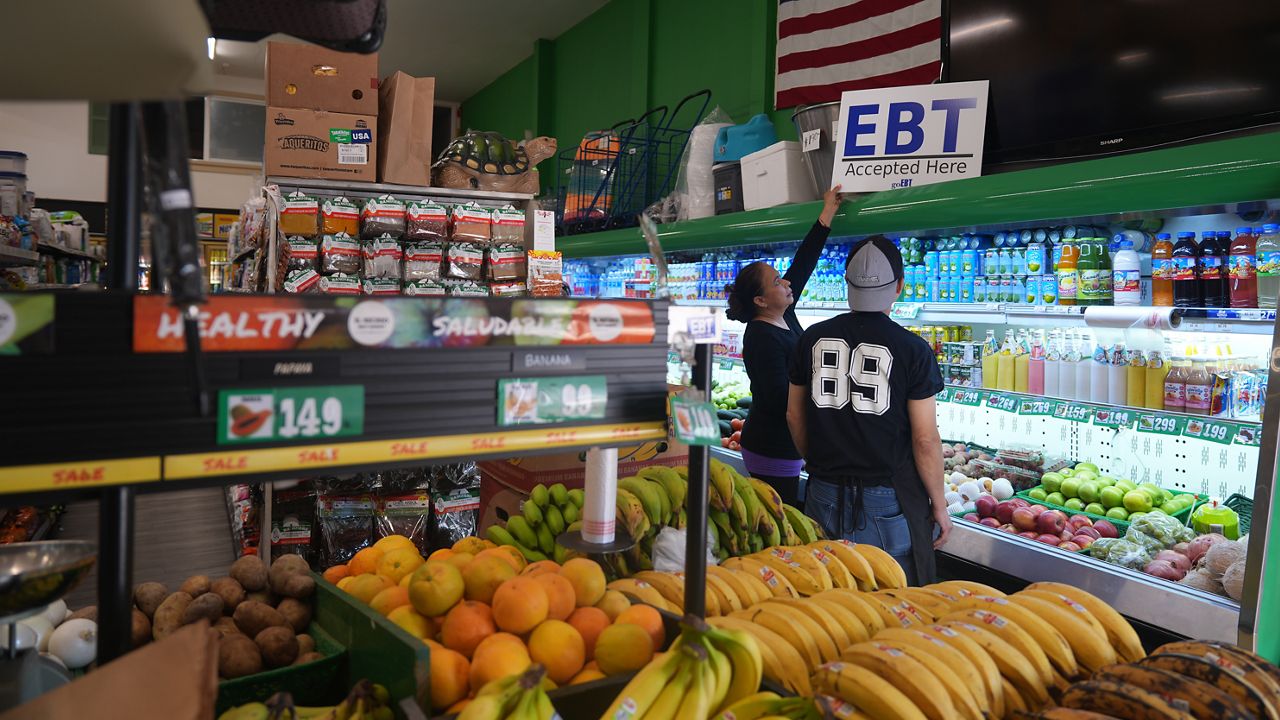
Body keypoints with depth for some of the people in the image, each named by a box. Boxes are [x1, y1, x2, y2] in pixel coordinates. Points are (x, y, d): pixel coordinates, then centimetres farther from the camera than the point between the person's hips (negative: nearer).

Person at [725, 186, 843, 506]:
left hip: (779, 445, 9)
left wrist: (826, 216, 12)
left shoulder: (783, 318, 4)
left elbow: (802, 265, 10)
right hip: (773, 452, -9)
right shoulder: (763, 338, -21)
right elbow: (781, 400, -25)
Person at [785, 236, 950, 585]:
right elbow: (925, 440, -11)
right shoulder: (912, 350, -12)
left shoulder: (813, 338, -1)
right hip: (888, 500, -4)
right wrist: (939, 505, 1)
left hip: (825, 494, 4)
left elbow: (794, 415, 8)